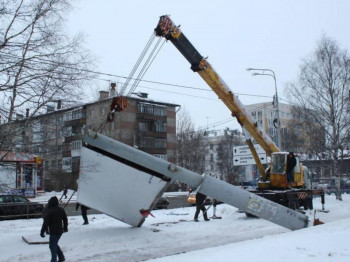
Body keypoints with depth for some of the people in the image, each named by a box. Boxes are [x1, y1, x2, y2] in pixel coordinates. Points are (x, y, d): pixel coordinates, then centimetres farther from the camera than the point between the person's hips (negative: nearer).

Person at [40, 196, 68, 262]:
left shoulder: (48, 211, -14)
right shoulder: (61, 210, 7)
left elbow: (46, 223, -16)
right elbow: (65, 219, 18)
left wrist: (42, 232, -9)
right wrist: (65, 228, 31)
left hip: (53, 232, -7)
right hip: (60, 231, 7)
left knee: (53, 246, -1)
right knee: (55, 244, 21)